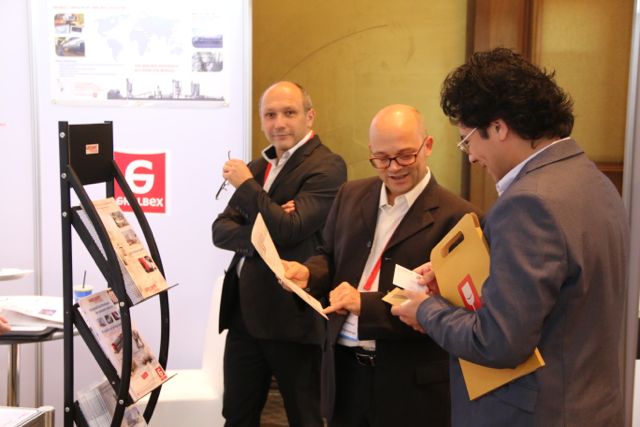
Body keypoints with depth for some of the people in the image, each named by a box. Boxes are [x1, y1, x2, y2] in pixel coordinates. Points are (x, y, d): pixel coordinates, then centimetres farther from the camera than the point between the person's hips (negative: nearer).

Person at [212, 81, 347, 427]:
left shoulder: (326, 167, -12)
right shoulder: (258, 167, 12)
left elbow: (289, 230, -22)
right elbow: (220, 230, 5)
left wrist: (245, 185, -12)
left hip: (292, 317, -7)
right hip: (244, 313, 7)